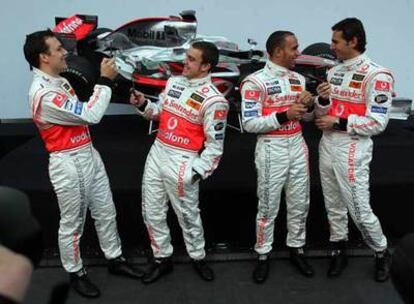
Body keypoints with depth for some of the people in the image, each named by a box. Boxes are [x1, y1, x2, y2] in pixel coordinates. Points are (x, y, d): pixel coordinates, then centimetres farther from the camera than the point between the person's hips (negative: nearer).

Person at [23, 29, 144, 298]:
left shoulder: (58, 81, 9)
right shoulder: (43, 93, -25)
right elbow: (91, 115, -25)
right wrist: (105, 80, -17)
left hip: (89, 154, 9)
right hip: (68, 163, -9)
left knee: (106, 212, 18)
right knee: (72, 223, 9)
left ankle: (115, 259, 35)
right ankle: (76, 274, 28)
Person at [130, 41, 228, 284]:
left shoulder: (213, 99, -15)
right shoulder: (174, 82, 7)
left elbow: (215, 145, -13)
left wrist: (196, 173, -16)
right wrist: (143, 105, -1)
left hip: (182, 162, -6)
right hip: (157, 153, 7)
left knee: (188, 215, 8)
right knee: (152, 212, 12)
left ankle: (198, 258, 32)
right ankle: (163, 259, 29)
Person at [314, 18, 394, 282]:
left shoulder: (376, 75, -13)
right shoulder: (334, 72, 10)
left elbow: (377, 123, -17)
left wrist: (338, 123, -17)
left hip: (352, 150, -7)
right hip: (327, 146, 7)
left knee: (360, 210, 0)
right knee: (333, 206, 15)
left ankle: (382, 253, 24)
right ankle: (339, 251, 31)